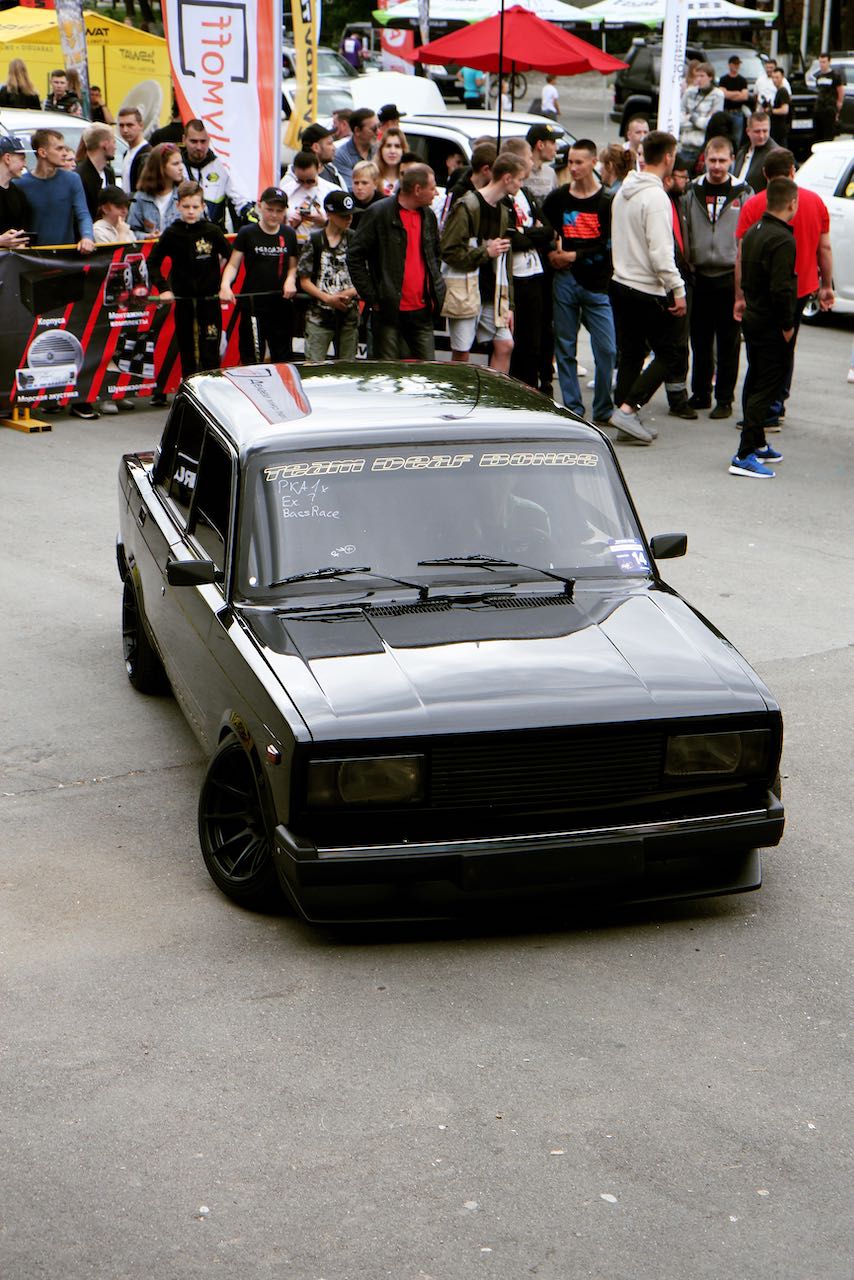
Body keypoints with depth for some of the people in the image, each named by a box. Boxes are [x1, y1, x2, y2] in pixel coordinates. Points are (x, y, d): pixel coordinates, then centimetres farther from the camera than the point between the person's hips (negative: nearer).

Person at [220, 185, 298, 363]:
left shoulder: (289, 234, 7)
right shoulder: (247, 233, -4)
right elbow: (233, 264, -4)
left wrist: (290, 280, -7)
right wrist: (225, 284, -23)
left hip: (281, 304, 3)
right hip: (253, 304, -3)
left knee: (283, 358, 10)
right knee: (251, 360, -1)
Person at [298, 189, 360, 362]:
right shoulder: (314, 240, 1)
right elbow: (304, 281, 1)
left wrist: (350, 293, -13)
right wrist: (328, 298, -13)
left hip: (349, 315, 2)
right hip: (319, 315, -2)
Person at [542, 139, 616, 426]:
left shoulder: (607, 202, 0)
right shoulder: (558, 198, 9)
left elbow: (609, 245, -7)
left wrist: (575, 256, -11)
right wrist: (552, 253, -1)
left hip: (597, 283, -2)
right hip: (565, 281, 3)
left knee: (607, 350, -6)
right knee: (565, 348, 4)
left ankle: (603, 411, 4)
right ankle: (572, 409, 11)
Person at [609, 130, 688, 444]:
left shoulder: (623, 192, 11)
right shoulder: (655, 197, -17)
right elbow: (660, 252, -21)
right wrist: (678, 290, -17)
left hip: (621, 284, 9)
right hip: (649, 291, -9)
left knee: (630, 355, 13)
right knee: (670, 356, -1)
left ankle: (625, 423, 14)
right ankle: (627, 409, -11)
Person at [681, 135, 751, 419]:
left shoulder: (743, 193, 1)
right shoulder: (692, 192, 6)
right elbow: (683, 233, 10)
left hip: (730, 277, -2)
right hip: (699, 277, 2)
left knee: (728, 343, 2)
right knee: (700, 340, 9)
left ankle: (725, 398, 9)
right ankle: (700, 393, 20)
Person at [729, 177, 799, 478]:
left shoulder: (754, 231, 9)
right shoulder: (782, 239, -20)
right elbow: (781, 288, -25)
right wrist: (787, 325, -16)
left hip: (752, 317, 9)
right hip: (771, 325, -9)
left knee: (754, 383, 18)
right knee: (766, 388, -6)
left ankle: (757, 444, 31)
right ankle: (745, 456, -10)